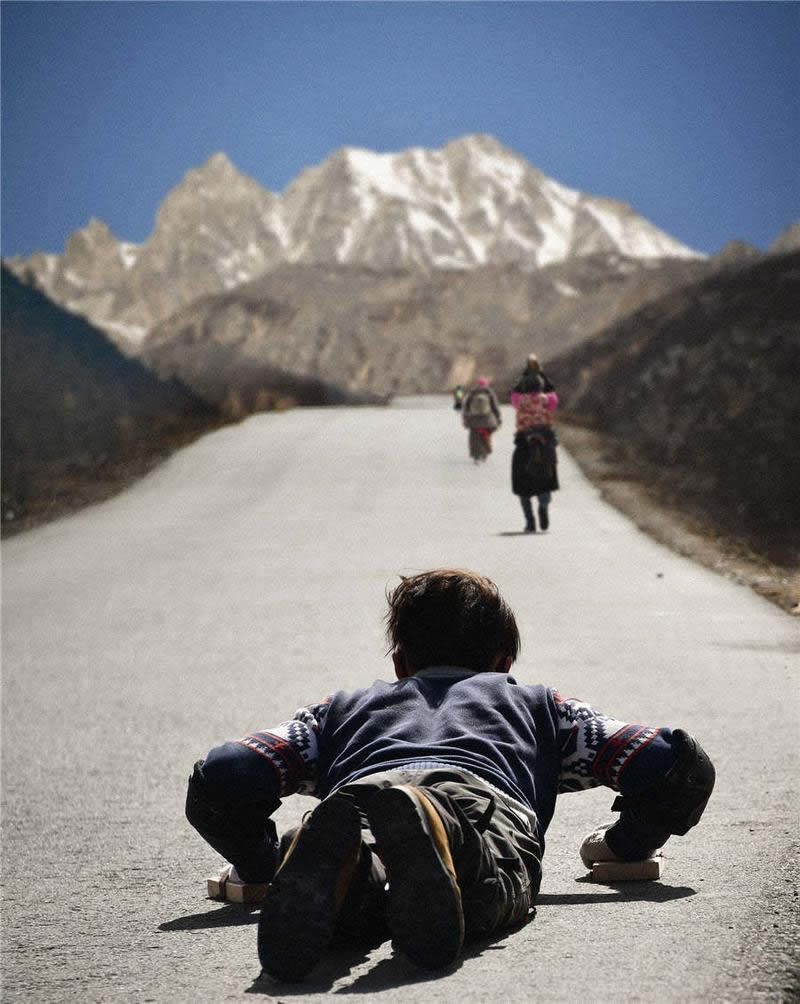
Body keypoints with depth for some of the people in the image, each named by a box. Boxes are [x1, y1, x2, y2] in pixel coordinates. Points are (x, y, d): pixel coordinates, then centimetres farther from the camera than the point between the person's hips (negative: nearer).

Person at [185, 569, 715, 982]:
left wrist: (263, 862, 40)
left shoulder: (344, 708, 42)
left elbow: (218, 780, 25)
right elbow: (679, 765, 31)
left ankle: (341, 863, -61)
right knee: (489, 887, -32)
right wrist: (623, 844, 47)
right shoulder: (537, 702, 43)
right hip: (482, 795, -1)